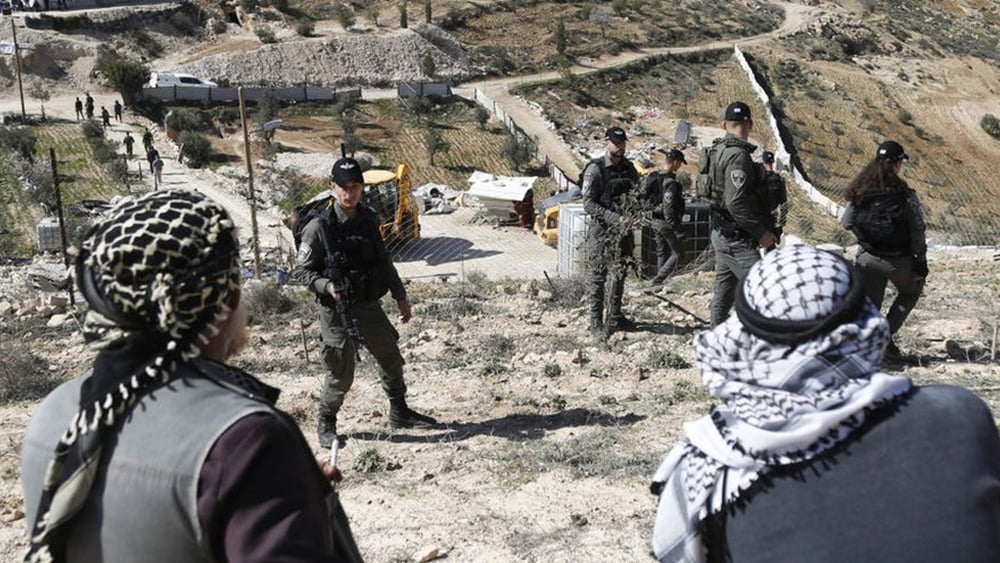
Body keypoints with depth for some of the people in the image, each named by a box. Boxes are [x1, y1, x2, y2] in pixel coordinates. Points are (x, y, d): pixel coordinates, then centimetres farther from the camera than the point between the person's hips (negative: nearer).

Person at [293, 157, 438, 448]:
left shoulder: (368, 219, 3)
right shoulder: (319, 228, -14)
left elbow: (383, 261, 13)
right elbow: (300, 270, -9)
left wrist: (400, 296, 15)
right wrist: (327, 286, -25)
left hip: (370, 306, 6)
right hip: (337, 311, -6)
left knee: (391, 358, 16)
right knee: (341, 374, -1)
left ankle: (399, 413, 36)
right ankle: (326, 423, 24)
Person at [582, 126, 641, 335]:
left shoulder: (629, 168, 9)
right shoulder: (595, 169, -9)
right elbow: (588, 204, -15)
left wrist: (635, 216, -6)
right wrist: (615, 219, -24)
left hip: (624, 229, 6)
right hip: (601, 230, -6)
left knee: (620, 274, 12)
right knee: (598, 276, -1)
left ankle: (615, 318, 24)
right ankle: (596, 322, 6)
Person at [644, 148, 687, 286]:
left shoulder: (655, 177, 7)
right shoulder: (670, 182, -20)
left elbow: (649, 200, 14)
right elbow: (668, 207, -23)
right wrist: (675, 228, -20)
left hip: (655, 221, 8)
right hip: (666, 222, -8)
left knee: (661, 253, 16)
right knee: (677, 252, 3)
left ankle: (659, 280, 20)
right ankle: (658, 278, -6)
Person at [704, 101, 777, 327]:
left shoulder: (717, 150, 9)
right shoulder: (738, 154, -19)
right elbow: (736, 202, -26)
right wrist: (761, 232, -18)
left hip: (721, 233, 10)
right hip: (737, 239, -10)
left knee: (723, 289, 18)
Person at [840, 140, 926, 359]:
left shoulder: (859, 193, -6)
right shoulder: (905, 195, -15)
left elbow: (846, 222, 2)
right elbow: (918, 232, -10)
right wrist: (921, 263, -1)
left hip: (868, 259, 2)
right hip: (899, 261, -2)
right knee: (911, 291, 24)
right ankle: (886, 335, 9)